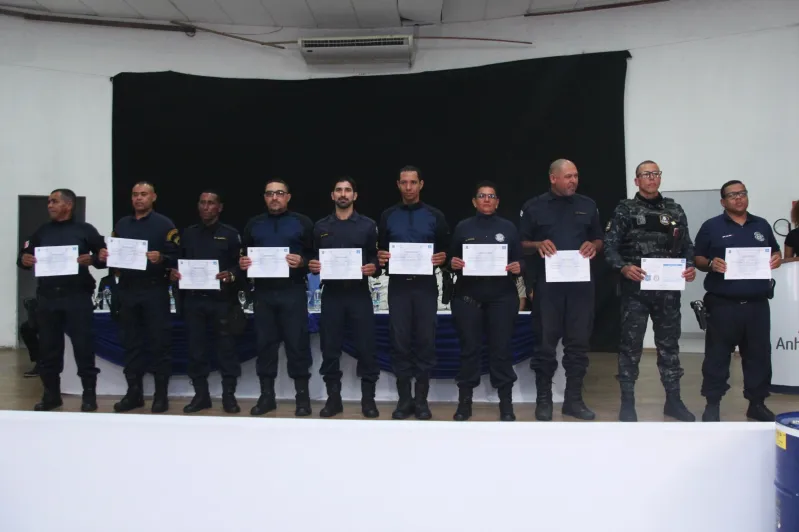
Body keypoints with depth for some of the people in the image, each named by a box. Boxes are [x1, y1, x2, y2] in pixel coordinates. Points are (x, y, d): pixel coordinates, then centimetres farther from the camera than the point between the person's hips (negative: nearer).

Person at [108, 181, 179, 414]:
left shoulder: (164, 224, -1)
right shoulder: (122, 224, 16)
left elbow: (175, 256, -7)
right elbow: (113, 252, 15)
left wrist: (161, 258, -26)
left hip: (155, 290, -5)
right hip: (127, 290, 5)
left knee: (159, 342, -1)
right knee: (131, 343, 9)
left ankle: (161, 394, 5)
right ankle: (133, 393, 17)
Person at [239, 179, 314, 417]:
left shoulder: (302, 222, 3)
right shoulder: (254, 224, 14)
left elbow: (315, 255, 0)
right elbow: (244, 255, 18)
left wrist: (302, 262, -19)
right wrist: (242, 263, -3)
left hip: (293, 292, -3)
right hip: (263, 293, 4)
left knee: (297, 343, -1)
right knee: (265, 343, 7)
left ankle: (302, 396, 8)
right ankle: (266, 396, 17)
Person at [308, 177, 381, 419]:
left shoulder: (368, 225, 5)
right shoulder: (321, 226, 11)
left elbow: (377, 258, 5)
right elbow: (314, 259, 14)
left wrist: (374, 268, -16)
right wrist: (312, 266, -7)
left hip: (359, 294, -2)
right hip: (331, 294, 2)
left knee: (366, 347, -1)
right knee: (330, 348, 4)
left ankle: (368, 398, 10)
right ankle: (333, 398, 15)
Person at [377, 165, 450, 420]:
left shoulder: (435, 216, 6)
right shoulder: (388, 216, 9)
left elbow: (446, 250, 9)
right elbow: (380, 249, 13)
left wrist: (442, 258, -12)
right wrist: (381, 257, -8)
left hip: (425, 286, -1)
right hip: (398, 285, 1)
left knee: (425, 341, 1)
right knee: (400, 342, 1)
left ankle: (421, 399, 11)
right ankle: (404, 398, 11)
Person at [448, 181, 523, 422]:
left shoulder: (509, 227, 10)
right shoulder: (462, 227, 10)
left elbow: (520, 259, 9)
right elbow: (451, 259, 9)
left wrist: (518, 267, -13)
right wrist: (452, 263, -13)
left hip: (502, 297, 0)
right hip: (468, 297, 0)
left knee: (501, 348, 1)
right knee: (469, 348, 2)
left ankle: (506, 404, 8)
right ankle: (464, 402, 10)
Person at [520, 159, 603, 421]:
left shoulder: (588, 205, 11)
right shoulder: (534, 207, 3)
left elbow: (599, 240, 16)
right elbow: (521, 244, 5)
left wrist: (593, 246, -6)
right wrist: (538, 245, -15)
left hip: (580, 282, 3)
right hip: (547, 283, -2)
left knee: (578, 342, 6)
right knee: (545, 343, 2)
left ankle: (574, 399, 16)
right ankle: (543, 400, 13)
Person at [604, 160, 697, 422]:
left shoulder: (675, 210, 11)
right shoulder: (625, 210, 0)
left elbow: (687, 245, 11)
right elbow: (610, 246, -7)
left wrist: (690, 266, -8)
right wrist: (624, 268, -23)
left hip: (668, 289, 4)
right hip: (635, 288, -3)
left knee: (669, 344, 11)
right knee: (631, 345, 2)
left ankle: (673, 400, 23)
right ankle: (627, 402, 12)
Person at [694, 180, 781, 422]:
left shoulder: (762, 225, 15)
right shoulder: (711, 226, 2)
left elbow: (775, 251, 22)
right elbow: (698, 259, 2)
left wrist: (776, 259, -1)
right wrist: (711, 264, -19)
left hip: (757, 304, 4)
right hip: (723, 304, -4)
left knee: (759, 355, 9)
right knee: (718, 354, 1)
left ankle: (757, 403, 21)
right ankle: (712, 404, 10)